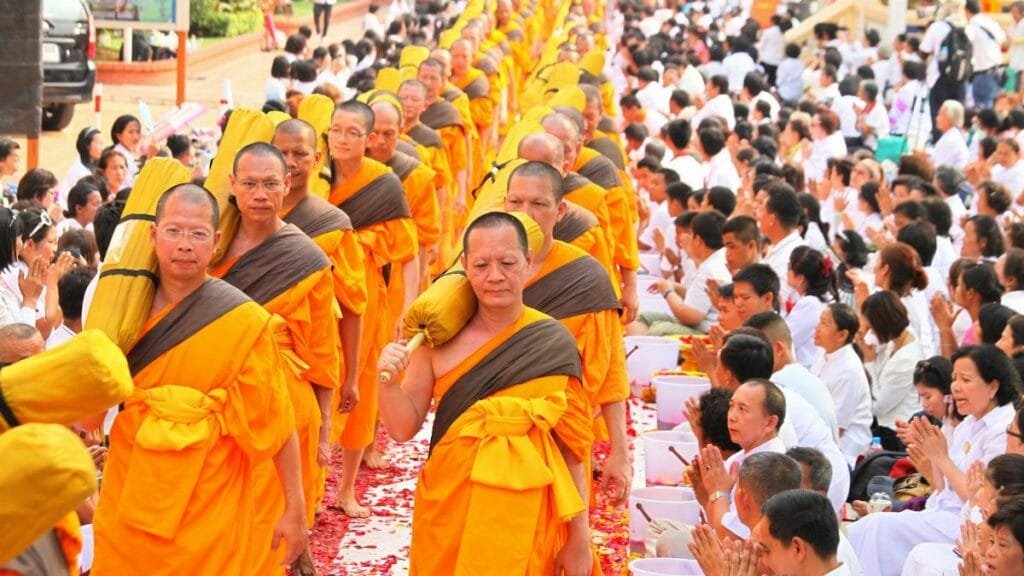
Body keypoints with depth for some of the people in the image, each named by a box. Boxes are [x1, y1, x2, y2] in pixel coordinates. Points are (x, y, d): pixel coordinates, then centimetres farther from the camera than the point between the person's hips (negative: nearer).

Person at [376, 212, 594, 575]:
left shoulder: (554, 343, -6)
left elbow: (572, 448, -1)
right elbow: (403, 428, 0)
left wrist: (580, 538, -1)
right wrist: (388, 380, -19)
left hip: (524, 519, -1)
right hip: (447, 512, 1)